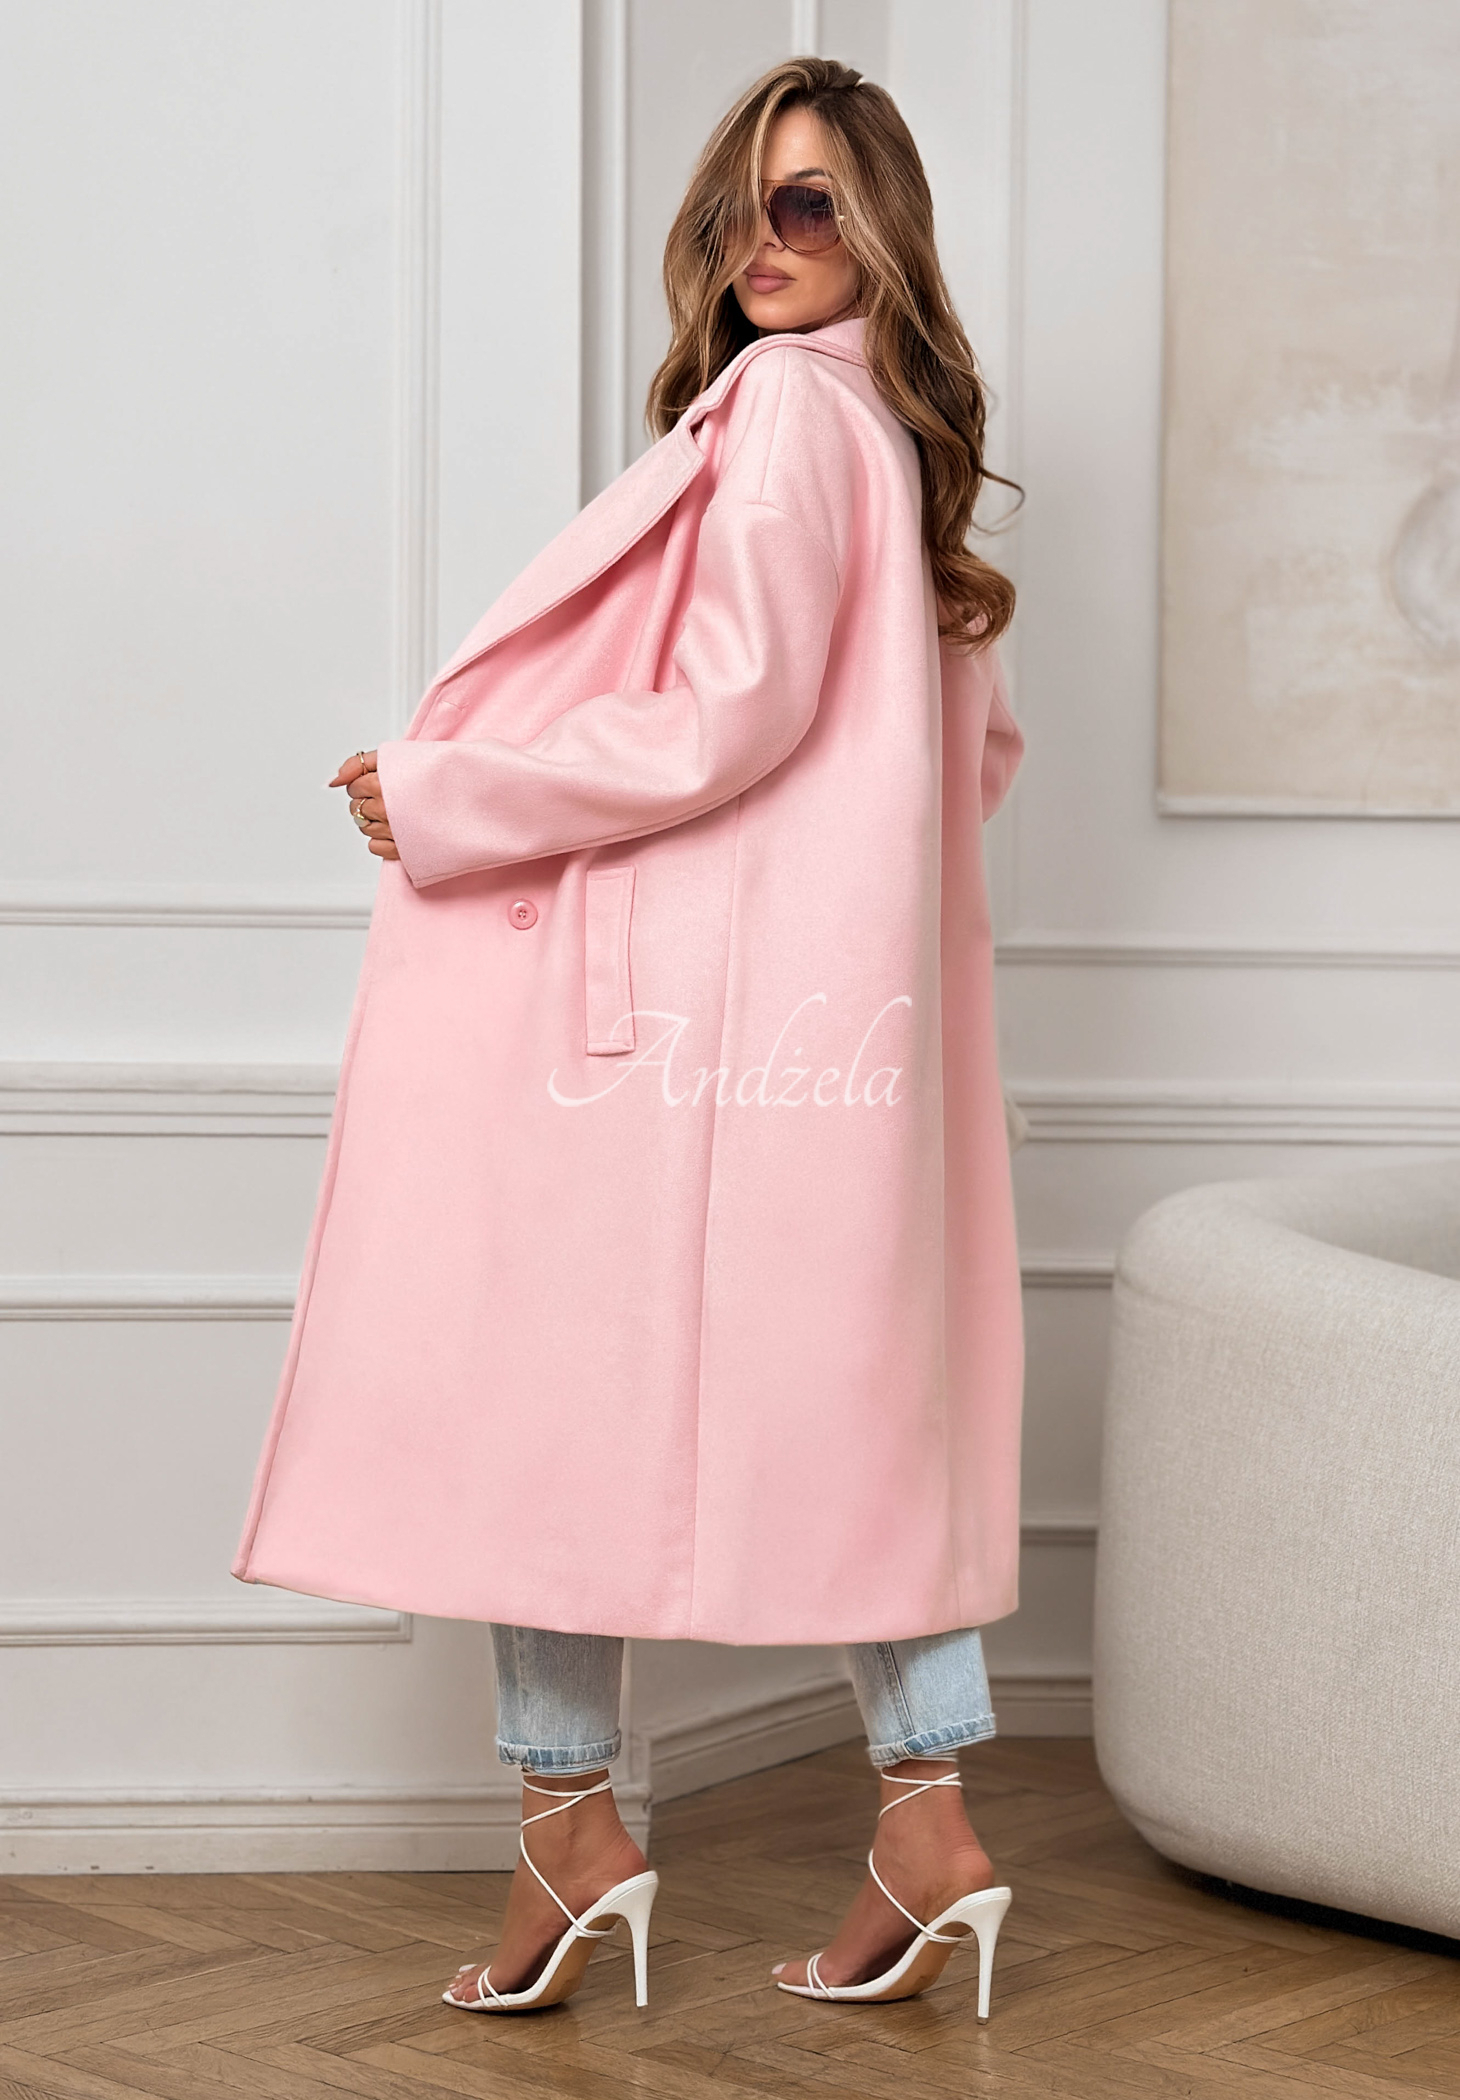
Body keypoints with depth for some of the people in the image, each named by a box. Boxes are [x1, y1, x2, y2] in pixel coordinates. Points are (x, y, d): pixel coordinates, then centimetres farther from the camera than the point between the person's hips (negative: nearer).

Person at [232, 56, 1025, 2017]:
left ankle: (570, 1822, 4)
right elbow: (981, 744, 22)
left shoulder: (783, 402, -12)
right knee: (855, 1380, 9)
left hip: (689, 992, -9)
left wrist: (444, 794, -12)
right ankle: (929, 1824, 11)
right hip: (847, 994, 9)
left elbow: (730, 718, -19)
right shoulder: (893, 427, 16)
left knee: (546, 1375, 0)